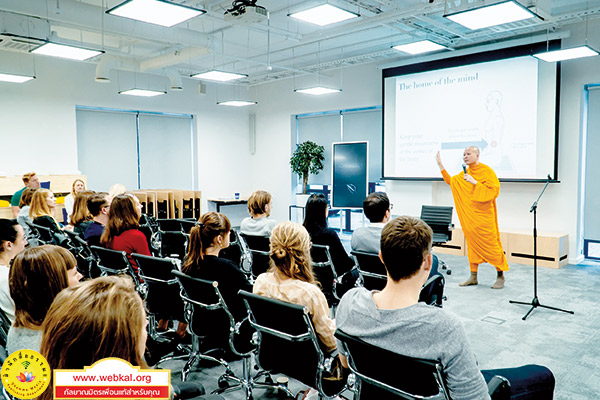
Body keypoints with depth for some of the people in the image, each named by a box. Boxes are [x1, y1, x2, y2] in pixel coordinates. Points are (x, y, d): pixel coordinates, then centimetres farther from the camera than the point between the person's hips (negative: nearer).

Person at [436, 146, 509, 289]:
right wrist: (440, 165, 20)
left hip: (484, 215, -6)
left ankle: (500, 276, 11)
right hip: (469, 215, 6)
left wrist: (475, 182, -22)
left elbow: (494, 191, -16)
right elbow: (451, 181, 25)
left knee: (491, 244, -3)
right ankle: (473, 277, 16)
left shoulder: (487, 171, -9)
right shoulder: (465, 173, 12)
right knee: (472, 243, 8)